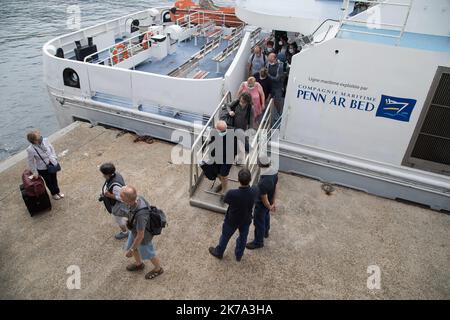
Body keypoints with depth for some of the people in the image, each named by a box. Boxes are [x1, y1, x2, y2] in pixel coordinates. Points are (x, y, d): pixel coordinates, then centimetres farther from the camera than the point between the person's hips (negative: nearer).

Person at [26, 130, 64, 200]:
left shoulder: (45, 141, -20)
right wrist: (35, 172, -9)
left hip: (52, 164, 3)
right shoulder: (30, 150, -30)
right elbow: (31, 162, -16)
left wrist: (54, 159, 1)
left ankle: (58, 191, 53)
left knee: (54, 179, 26)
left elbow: (51, 149, 0)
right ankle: (53, 193, 50)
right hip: (43, 168, -3)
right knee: (48, 181, 21)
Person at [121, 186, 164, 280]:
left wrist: (131, 250, -18)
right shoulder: (137, 198, -23)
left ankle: (158, 269, 53)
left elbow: (140, 236, -33)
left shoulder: (140, 215, -48)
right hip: (135, 230, 7)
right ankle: (139, 264, 60)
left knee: (148, 254, 22)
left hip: (143, 237, -7)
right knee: (131, 247, 31)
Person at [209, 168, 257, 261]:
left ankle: (219, 253, 50)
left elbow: (226, 201, -15)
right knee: (243, 237, 28)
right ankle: (239, 255, 52)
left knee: (225, 237, 25)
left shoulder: (232, 194, -37)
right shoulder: (253, 192, -27)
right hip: (246, 220, 2)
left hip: (232, 220, -2)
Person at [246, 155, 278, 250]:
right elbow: (275, 188, -4)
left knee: (259, 222, 16)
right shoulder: (274, 172, -17)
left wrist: (269, 207, -8)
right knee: (266, 216, 32)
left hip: (262, 204, -8)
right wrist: (273, 203, 7)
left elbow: (264, 199, -28)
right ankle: (265, 232, 59)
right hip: (269, 201, 8)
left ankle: (258, 242, 38)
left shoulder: (263, 182, -42)